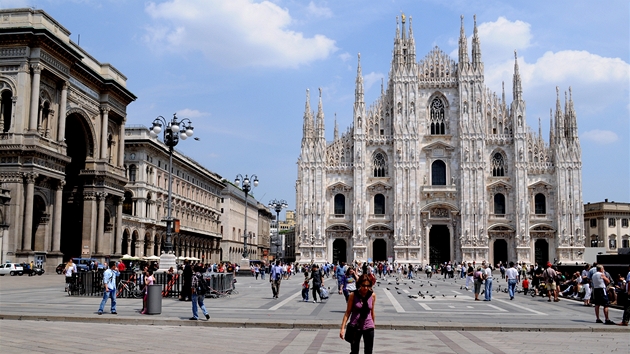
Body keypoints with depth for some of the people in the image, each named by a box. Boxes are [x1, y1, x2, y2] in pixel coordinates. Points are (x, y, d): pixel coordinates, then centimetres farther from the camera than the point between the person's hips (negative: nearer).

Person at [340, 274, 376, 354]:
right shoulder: (353, 295, -10)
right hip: (355, 327, -2)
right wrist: (343, 328, -11)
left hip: (368, 327, 2)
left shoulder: (372, 295, -4)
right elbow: (348, 312, -7)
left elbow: (372, 311, 8)